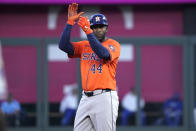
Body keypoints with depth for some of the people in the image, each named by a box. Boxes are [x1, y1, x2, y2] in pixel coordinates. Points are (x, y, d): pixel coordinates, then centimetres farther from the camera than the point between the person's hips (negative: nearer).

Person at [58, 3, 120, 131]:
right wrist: (70, 22, -2)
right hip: (86, 98, 6)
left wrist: (87, 31, -22)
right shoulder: (84, 45, 17)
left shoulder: (113, 44, 2)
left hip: (104, 97, -6)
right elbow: (63, 45, 4)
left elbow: (103, 53, -20)